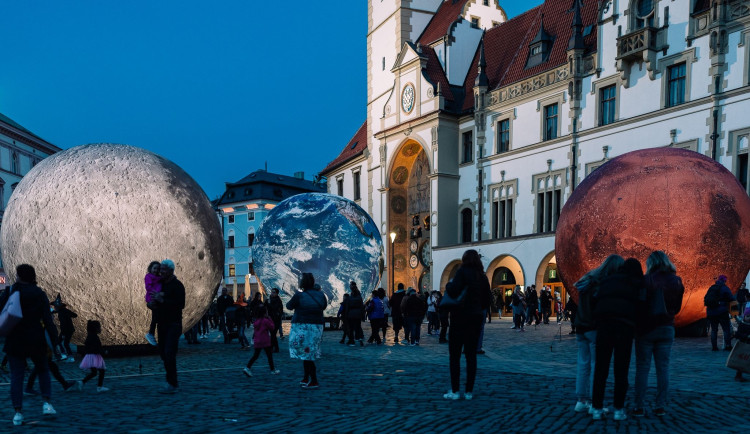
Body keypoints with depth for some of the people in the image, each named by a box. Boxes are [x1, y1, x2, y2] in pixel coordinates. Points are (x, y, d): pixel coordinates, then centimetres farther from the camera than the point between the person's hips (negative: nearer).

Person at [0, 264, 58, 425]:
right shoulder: (40, 294, -4)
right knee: (43, 370, 18)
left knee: (16, 376, 7)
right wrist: (55, 343, -6)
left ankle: (18, 412, 3)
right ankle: (47, 403, 6)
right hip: (36, 341, 1)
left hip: (14, 341, 0)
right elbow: (48, 320, -8)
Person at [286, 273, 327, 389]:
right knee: (308, 354, 17)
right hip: (317, 327, 6)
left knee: (306, 354, -2)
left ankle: (314, 381, -3)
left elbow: (289, 306, 2)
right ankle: (306, 378, 26)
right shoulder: (320, 295, 3)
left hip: (302, 328, -6)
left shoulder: (299, 295, -12)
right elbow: (324, 306, 18)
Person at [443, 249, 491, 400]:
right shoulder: (482, 276, 9)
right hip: (476, 318, 6)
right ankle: (469, 391, 10)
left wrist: (448, 285, -2)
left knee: (454, 355, 1)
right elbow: (487, 300, 12)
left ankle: (455, 391, 0)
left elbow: (453, 291, -22)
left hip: (460, 317, -6)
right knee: (471, 355, 9)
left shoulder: (462, 272, -9)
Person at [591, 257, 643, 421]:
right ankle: (618, 409, 6)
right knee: (621, 369, 5)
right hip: (625, 325, -2)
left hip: (603, 323, 2)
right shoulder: (637, 285, 10)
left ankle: (597, 409, 7)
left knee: (600, 368, 6)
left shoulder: (607, 281, 20)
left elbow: (595, 300, 13)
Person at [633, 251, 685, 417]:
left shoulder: (646, 280, -11)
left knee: (642, 368, 1)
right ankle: (660, 406, 11)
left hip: (646, 329, -3)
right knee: (663, 368, 9)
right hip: (667, 329, 4)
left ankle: (639, 407, 2)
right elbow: (677, 307, 11)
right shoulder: (676, 282, 2)